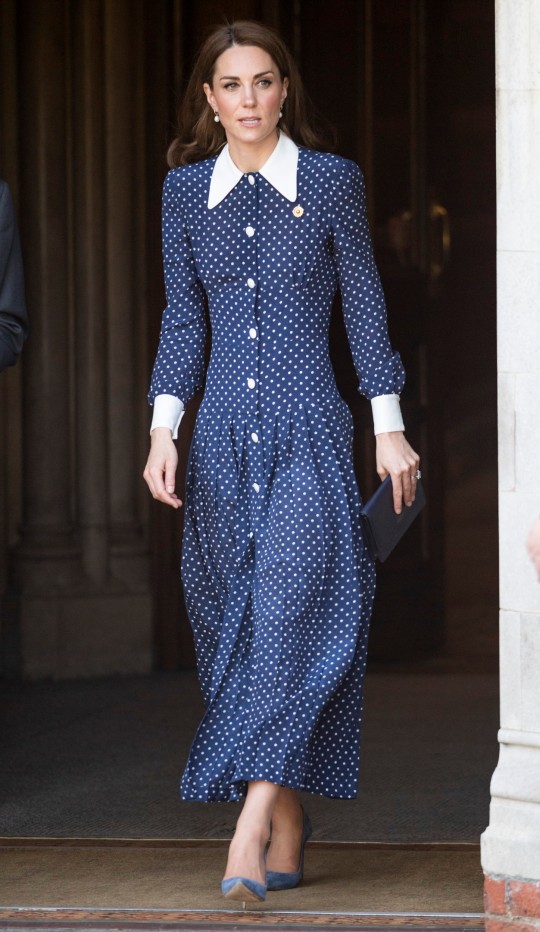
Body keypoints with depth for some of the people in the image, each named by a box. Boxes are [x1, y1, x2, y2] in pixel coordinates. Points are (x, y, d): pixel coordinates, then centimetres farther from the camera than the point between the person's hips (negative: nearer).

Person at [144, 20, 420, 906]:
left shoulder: (332, 181, 1)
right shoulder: (186, 190, 8)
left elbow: (365, 307, 4)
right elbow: (183, 317, 11)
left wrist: (388, 428, 3)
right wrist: (162, 432, 2)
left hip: (310, 433, -3)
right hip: (224, 436, 3)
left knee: (289, 613, -16)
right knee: (236, 625, 2)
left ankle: (252, 826, -21)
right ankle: (289, 834, 10)